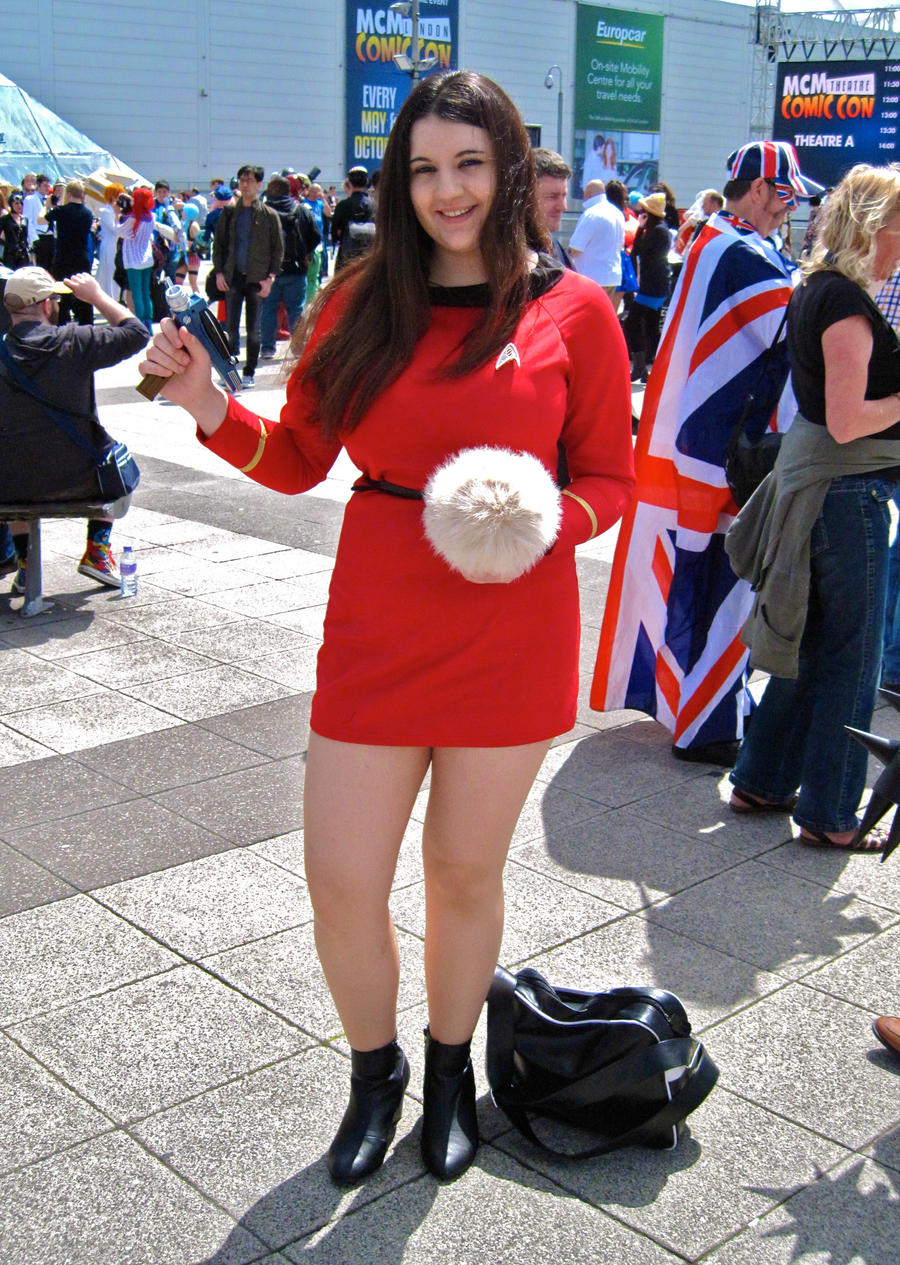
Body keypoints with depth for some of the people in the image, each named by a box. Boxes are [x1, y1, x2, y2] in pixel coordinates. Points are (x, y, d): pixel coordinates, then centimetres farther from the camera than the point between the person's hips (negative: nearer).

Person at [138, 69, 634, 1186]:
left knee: (464, 872, 13)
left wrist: (546, 523, -19)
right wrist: (212, 410, -11)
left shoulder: (571, 310, -3)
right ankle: (375, 1073, 34)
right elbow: (299, 461, 6)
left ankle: (451, 1071, 40)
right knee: (341, 882, 5)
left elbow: (609, 477, 1)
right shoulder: (360, 303, 2)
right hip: (376, 634, 2)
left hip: (509, 635, -2)